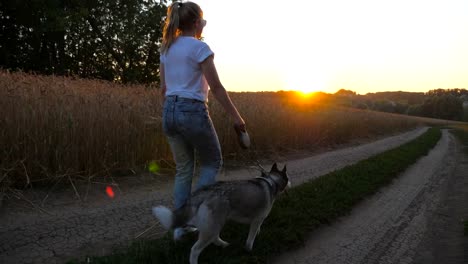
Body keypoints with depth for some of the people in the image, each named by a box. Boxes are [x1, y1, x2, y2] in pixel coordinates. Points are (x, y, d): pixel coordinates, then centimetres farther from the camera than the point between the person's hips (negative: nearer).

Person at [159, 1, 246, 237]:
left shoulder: (167, 49, 12)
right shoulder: (199, 47, -10)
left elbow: (163, 88, 15)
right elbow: (216, 87, -12)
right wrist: (236, 117, -6)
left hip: (170, 112, 7)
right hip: (193, 111, -7)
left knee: (183, 170, 15)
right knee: (212, 162, 13)